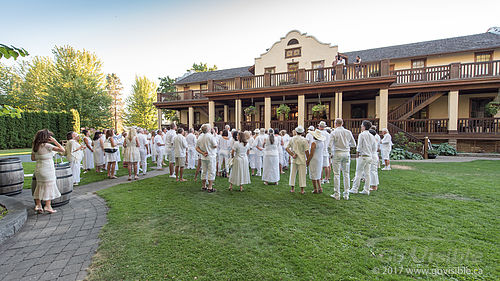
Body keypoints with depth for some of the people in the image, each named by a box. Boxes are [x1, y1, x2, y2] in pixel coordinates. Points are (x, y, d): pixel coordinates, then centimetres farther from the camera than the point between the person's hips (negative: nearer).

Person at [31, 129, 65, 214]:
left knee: (40, 186, 16)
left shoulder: (35, 146, 5)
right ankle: (47, 206, 6)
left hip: (38, 168, 7)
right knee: (49, 186, 3)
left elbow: (33, 158, 13)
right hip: (47, 169, -7)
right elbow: (63, 150, -23)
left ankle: (38, 205, 19)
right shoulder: (47, 145, -16)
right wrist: (55, 142, -16)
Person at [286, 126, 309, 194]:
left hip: (294, 159, 4)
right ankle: (302, 190, 9)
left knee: (293, 173, 11)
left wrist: (292, 155, -3)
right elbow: (306, 151, -11)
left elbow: (287, 148, -1)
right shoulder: (304, 140, -9)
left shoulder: (291, 139, 3)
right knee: (302, 174, 4)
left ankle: (292, 188, 18)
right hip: (301, 160, -3)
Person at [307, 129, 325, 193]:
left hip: (314, 160, -7)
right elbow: (322, 151, 12)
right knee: (318, 174, 19)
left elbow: (311, 154, -19)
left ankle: (315, 189, 9)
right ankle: (320, 188, 15)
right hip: (320, 160, 7)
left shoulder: (314, 143, -18)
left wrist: (307, 161, -10)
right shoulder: (322, 142, 4)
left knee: (313, 176, 3)